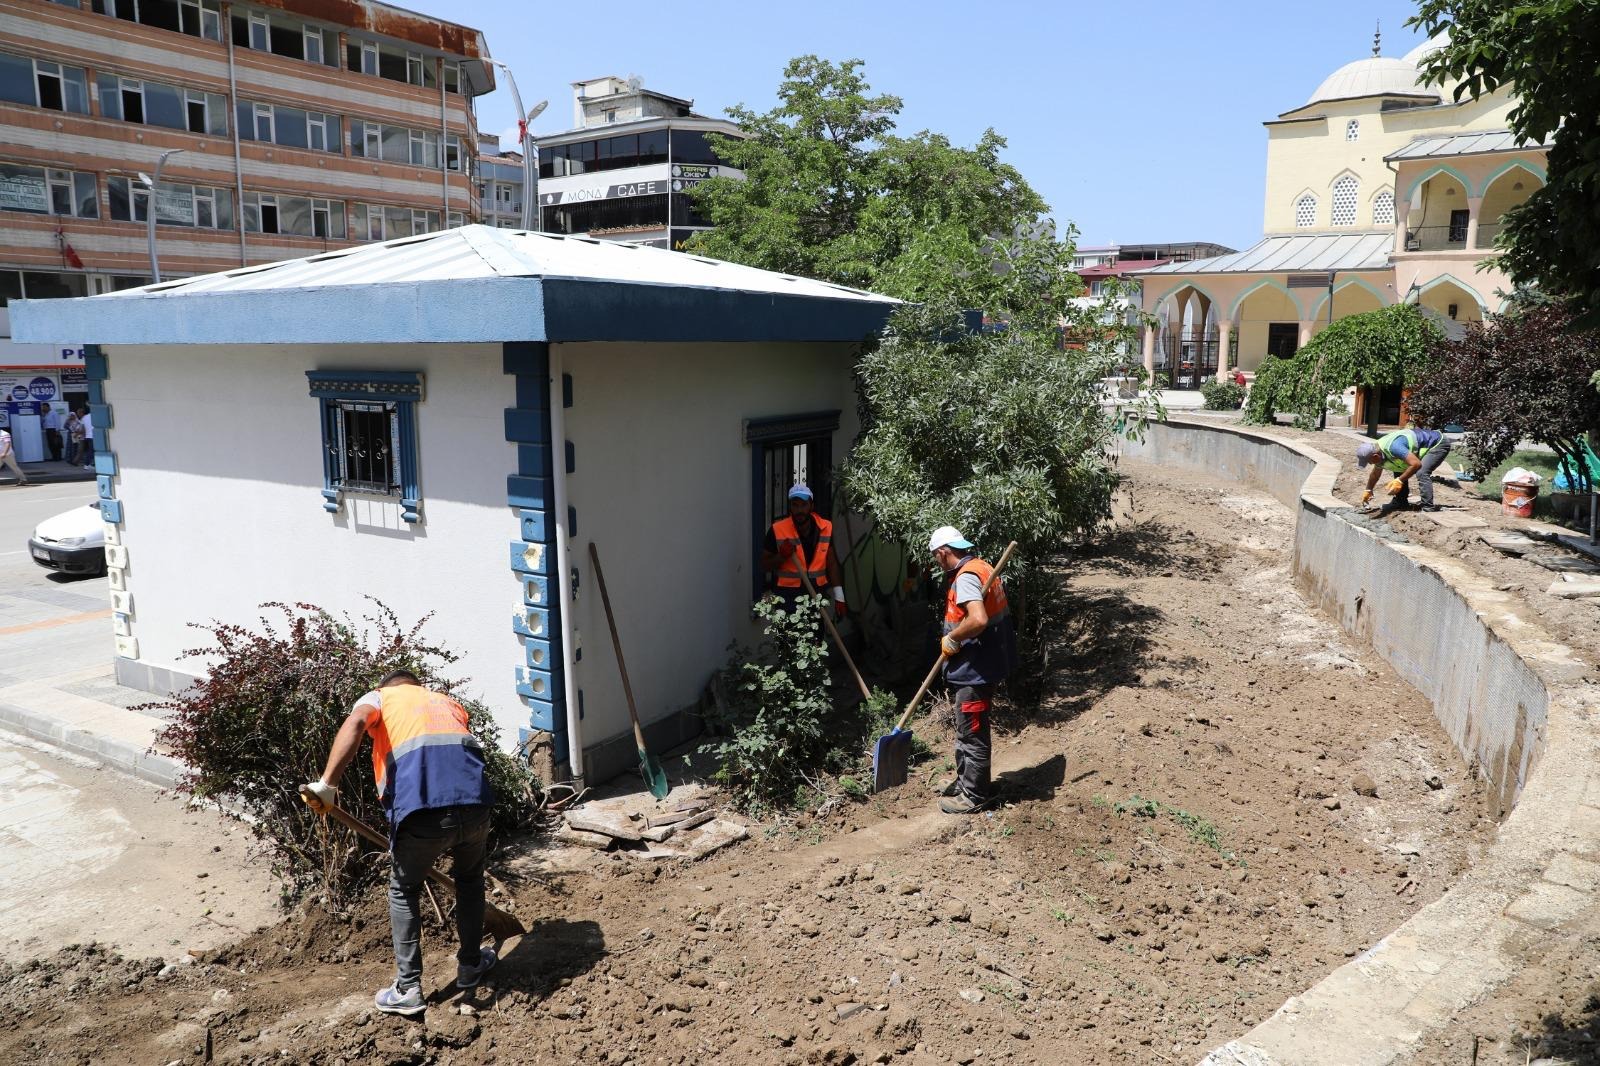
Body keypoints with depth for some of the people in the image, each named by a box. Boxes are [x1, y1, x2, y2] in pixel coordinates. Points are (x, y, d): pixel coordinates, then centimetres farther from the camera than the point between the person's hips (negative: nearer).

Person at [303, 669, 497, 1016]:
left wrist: (327, 784, -12)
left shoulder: (379, 696, 21)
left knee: (403, 892, 24)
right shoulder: (449, 703, 34)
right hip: (474, 802, 3)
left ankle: (408, 989, 28)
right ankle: (470, 964, 43)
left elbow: (355, 723, -4)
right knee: (470, 880, 31)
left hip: (420, 809, -3)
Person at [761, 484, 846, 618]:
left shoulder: (826, 528, -1)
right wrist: (781, 556, -22)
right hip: (787, 597, -3)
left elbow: (831, 564, 6)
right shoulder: (778, 530, -11)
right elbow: (765, 565, -2)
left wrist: (839, 597, 1)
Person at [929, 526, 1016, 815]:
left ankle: (974, 796, 14)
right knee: (966, 730, 22)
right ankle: (966, 782, 35)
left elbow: (978, 620, -36)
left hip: (975, 671, -10)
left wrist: (951, 639, -20)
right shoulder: (981, 567, 10)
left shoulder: (965, 577, -22)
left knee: (972, 734, 2)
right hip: (981, 665, 10)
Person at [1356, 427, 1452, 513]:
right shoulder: (1379, 452, -5)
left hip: (1439, 444, -10)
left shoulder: (1393, 447, -36)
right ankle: (1400, 502, 15)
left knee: (1421, 473, -25)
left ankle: (1428, 508, -21)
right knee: (1399, 469, 8)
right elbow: (1375, 473, 14)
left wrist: (1400, 481, -31)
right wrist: (1368, 490, 22)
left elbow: (1416, 464, -39)